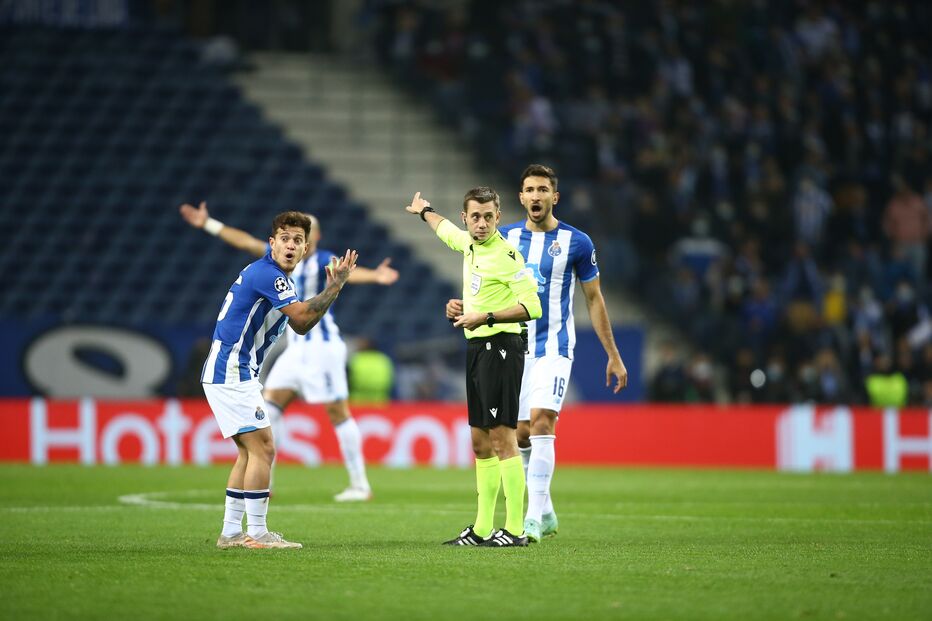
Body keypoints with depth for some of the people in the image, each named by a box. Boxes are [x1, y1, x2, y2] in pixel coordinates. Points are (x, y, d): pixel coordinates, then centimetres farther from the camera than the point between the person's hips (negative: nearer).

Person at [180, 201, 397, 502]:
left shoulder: (322, 260, -10)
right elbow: (248, 242, 18)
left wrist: (374, 276, -53)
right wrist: (208, 224, 21)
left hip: (322, 347, -8)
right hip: (296, 349, 8)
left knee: (338, 413, -6)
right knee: (268, 406, 3)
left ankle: (360, 485, 1)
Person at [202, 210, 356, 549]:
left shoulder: (276, 276, 17)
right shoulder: (266, 273, -15)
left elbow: (301, 325, 19)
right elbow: (302, 315, -21)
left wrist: (332, 286, 8)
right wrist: (336, 286, -15)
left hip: (229, 374, 11)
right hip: (231, 374, -11)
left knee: (250, 452, 13)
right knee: (263, 448, -10)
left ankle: (231, 531, 14)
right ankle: (256, 533, -8)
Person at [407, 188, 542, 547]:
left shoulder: (506, 254, -13)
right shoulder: (468, 244, 13)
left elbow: (532, 307, -18)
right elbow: (446, 229, 38)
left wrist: (486, 317, -23)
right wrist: (424, 211, 54)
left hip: (500, 346, -9)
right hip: (476, 346, 9)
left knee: (502, 438, -11)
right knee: (480, 442, 10)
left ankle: (515, 530, -12)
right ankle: (482, 529, 14)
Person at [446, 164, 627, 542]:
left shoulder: (576, 242, -1)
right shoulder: (506, 238, 6)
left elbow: (594, 299, 6)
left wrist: (613, 355, 6)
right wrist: (463, 306, -10)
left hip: (553, 347, -4)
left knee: (541, 421, -20)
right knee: (521, 434, 4)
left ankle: (534, 518, -21)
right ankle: (545, 514, 20)